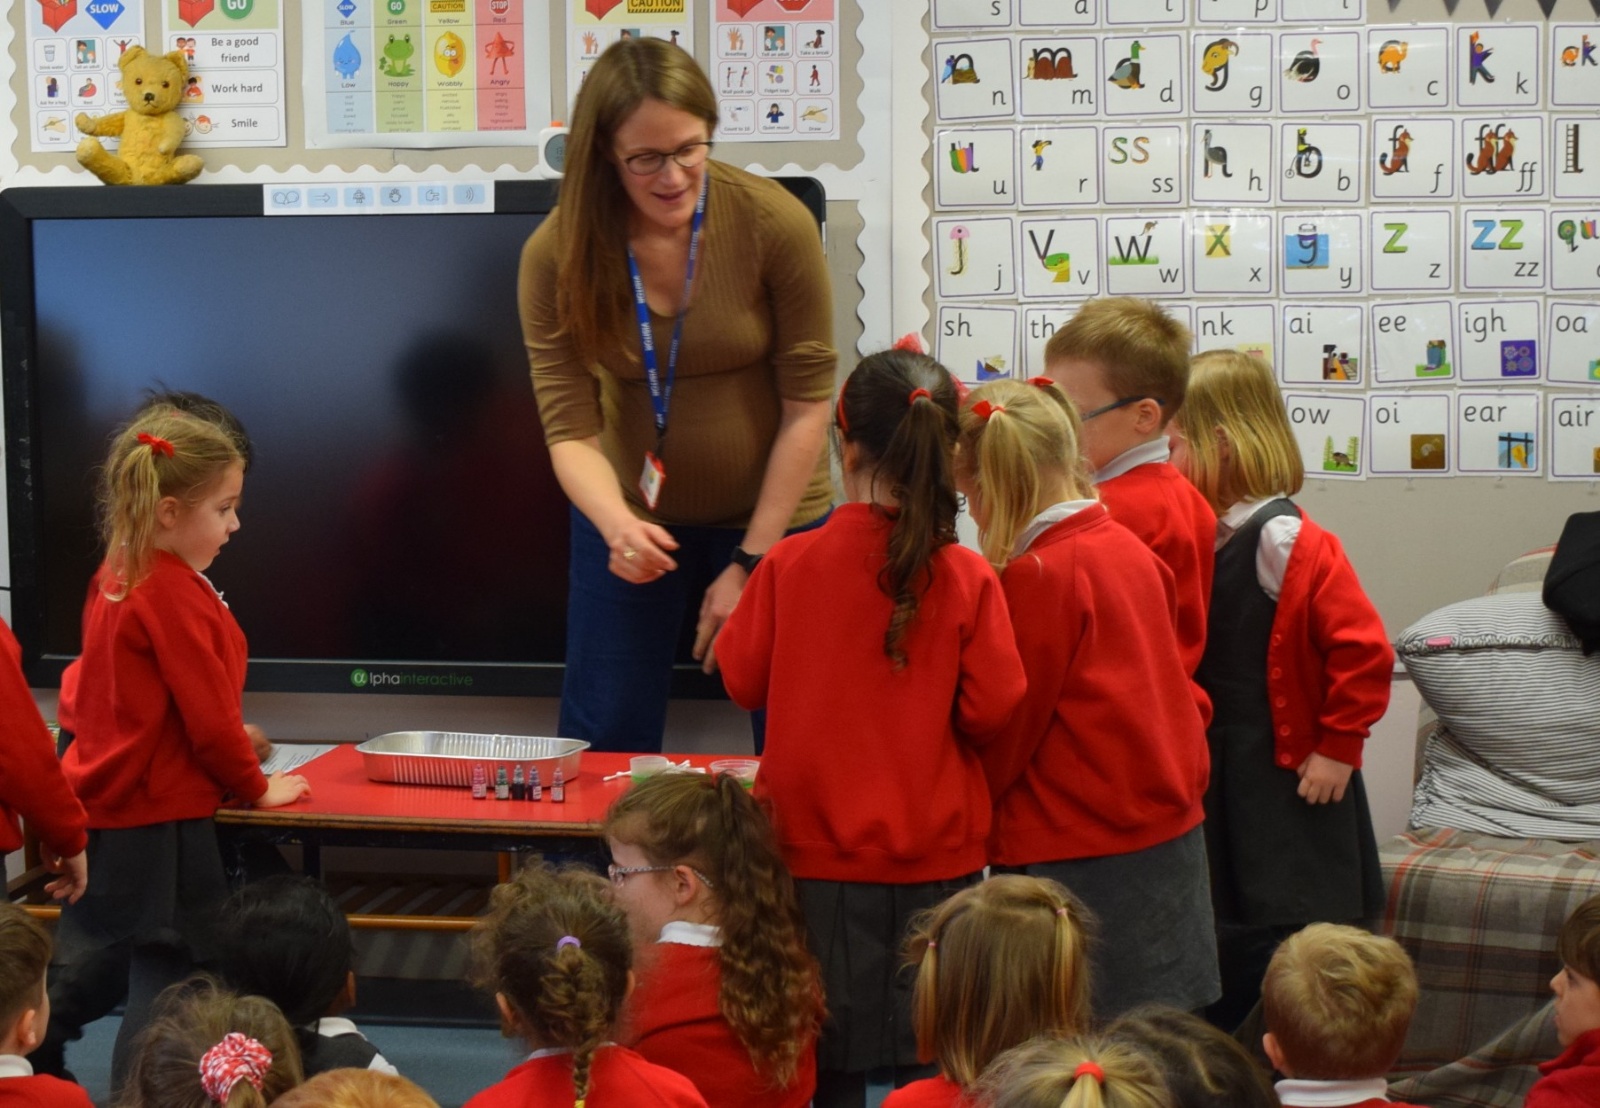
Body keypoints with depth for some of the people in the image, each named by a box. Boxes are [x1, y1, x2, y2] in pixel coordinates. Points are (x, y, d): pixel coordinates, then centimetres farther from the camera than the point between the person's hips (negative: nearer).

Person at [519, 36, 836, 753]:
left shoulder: (775, 224, -18)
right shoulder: (556, 255, -14)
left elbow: (807, 405, -13)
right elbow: (569, 427, -16)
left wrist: (753, 560, -13)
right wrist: (617, 525, -36)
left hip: (771, 520, -1)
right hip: (632, 521, 1)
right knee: (601, 747, 8)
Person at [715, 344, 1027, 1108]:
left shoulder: (789, 566, -10)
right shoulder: (967, 579, -12)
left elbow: (743, 679, 2)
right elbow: (992, 709, -9)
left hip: (816, 852, 1)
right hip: (935, 862, 0)